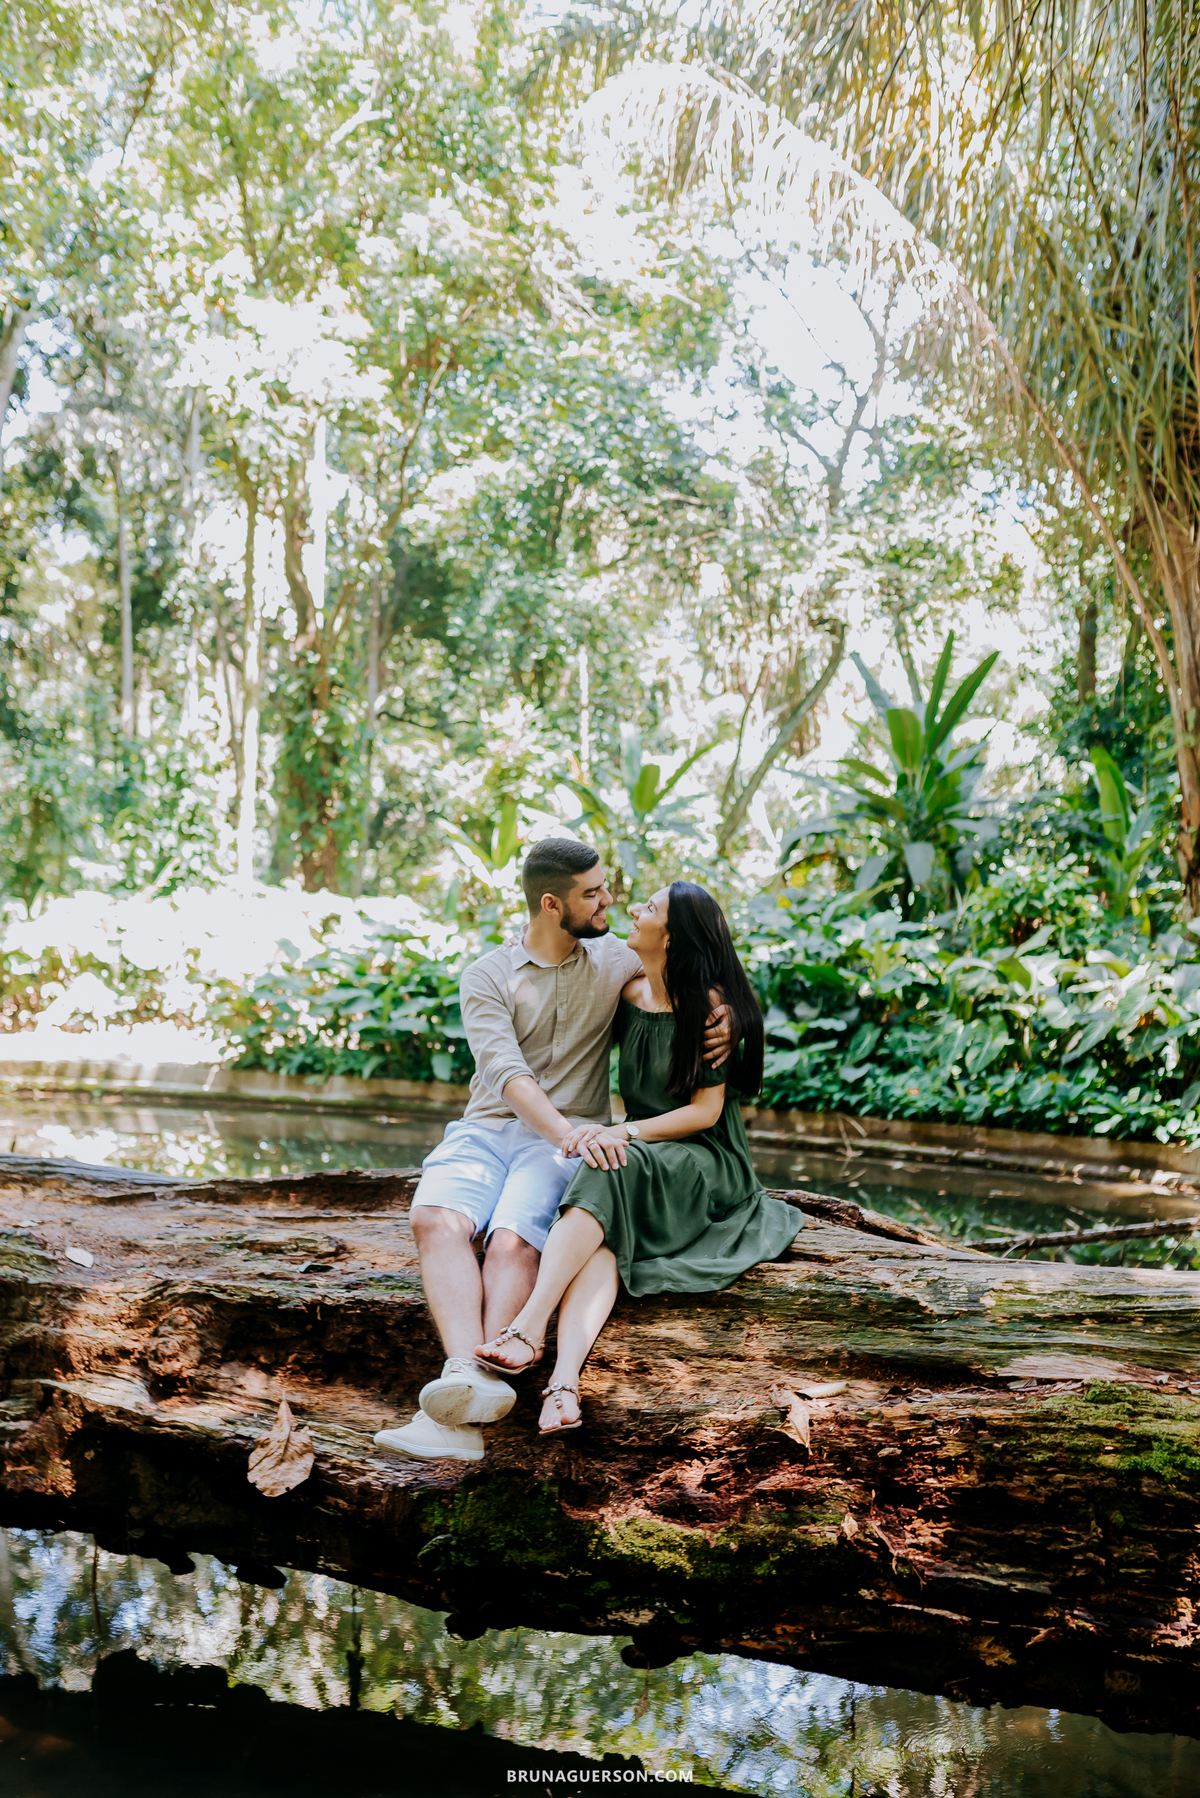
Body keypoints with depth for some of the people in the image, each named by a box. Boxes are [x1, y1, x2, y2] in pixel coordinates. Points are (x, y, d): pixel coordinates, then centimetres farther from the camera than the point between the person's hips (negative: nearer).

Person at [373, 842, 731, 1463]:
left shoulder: (615, 960, 11)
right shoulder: (487, 977, 3)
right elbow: (505, 1072, -12)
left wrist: (721, 1017, -1)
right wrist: (566, 1130, -31)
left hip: (567, 1140, -1)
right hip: (486, 1128, 1)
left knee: (513, 1241, -31)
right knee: (436, 1219, -31)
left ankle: (458, 1411, -42)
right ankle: (468, 1378, -45)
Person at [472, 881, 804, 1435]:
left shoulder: (712, 1004, -9)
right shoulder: (629, 993, 9)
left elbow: (705, 1112, -12)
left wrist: (621, 1134, -22)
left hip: (707, 1165, -5)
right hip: (642, 1161, 5)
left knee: (607, 1175, -36)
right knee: (602, 1240, -31)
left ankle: (529, 1328, -47)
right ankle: (564, 1380, -53)